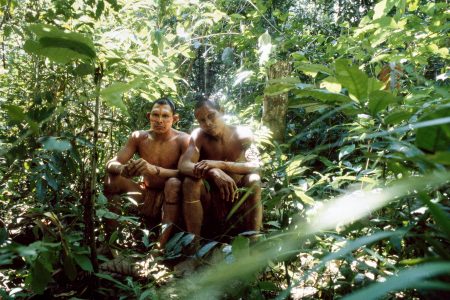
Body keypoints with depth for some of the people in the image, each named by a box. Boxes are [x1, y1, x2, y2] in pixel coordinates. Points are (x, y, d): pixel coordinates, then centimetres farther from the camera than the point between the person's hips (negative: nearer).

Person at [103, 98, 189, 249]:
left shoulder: (183, 139, -14)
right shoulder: (138, 137, -4)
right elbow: (111, 164, -9)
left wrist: (154, 170, -45)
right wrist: (124, 169, -35)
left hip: (171, 198, -3)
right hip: (147, 199, 4)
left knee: (174, 183, -34)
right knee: (112, 179, -14)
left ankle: (163, 245, -38)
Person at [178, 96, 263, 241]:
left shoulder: (242, 134, -8)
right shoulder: (198, 136, -7)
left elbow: (255, 166, -24)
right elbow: (183, 165, -23)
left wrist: (219, 164, -37)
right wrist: (213, 172, -42)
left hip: (239, 200, 0)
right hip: (209, 201, 0)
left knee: (254, 180, -28)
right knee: (190, 182, -27)